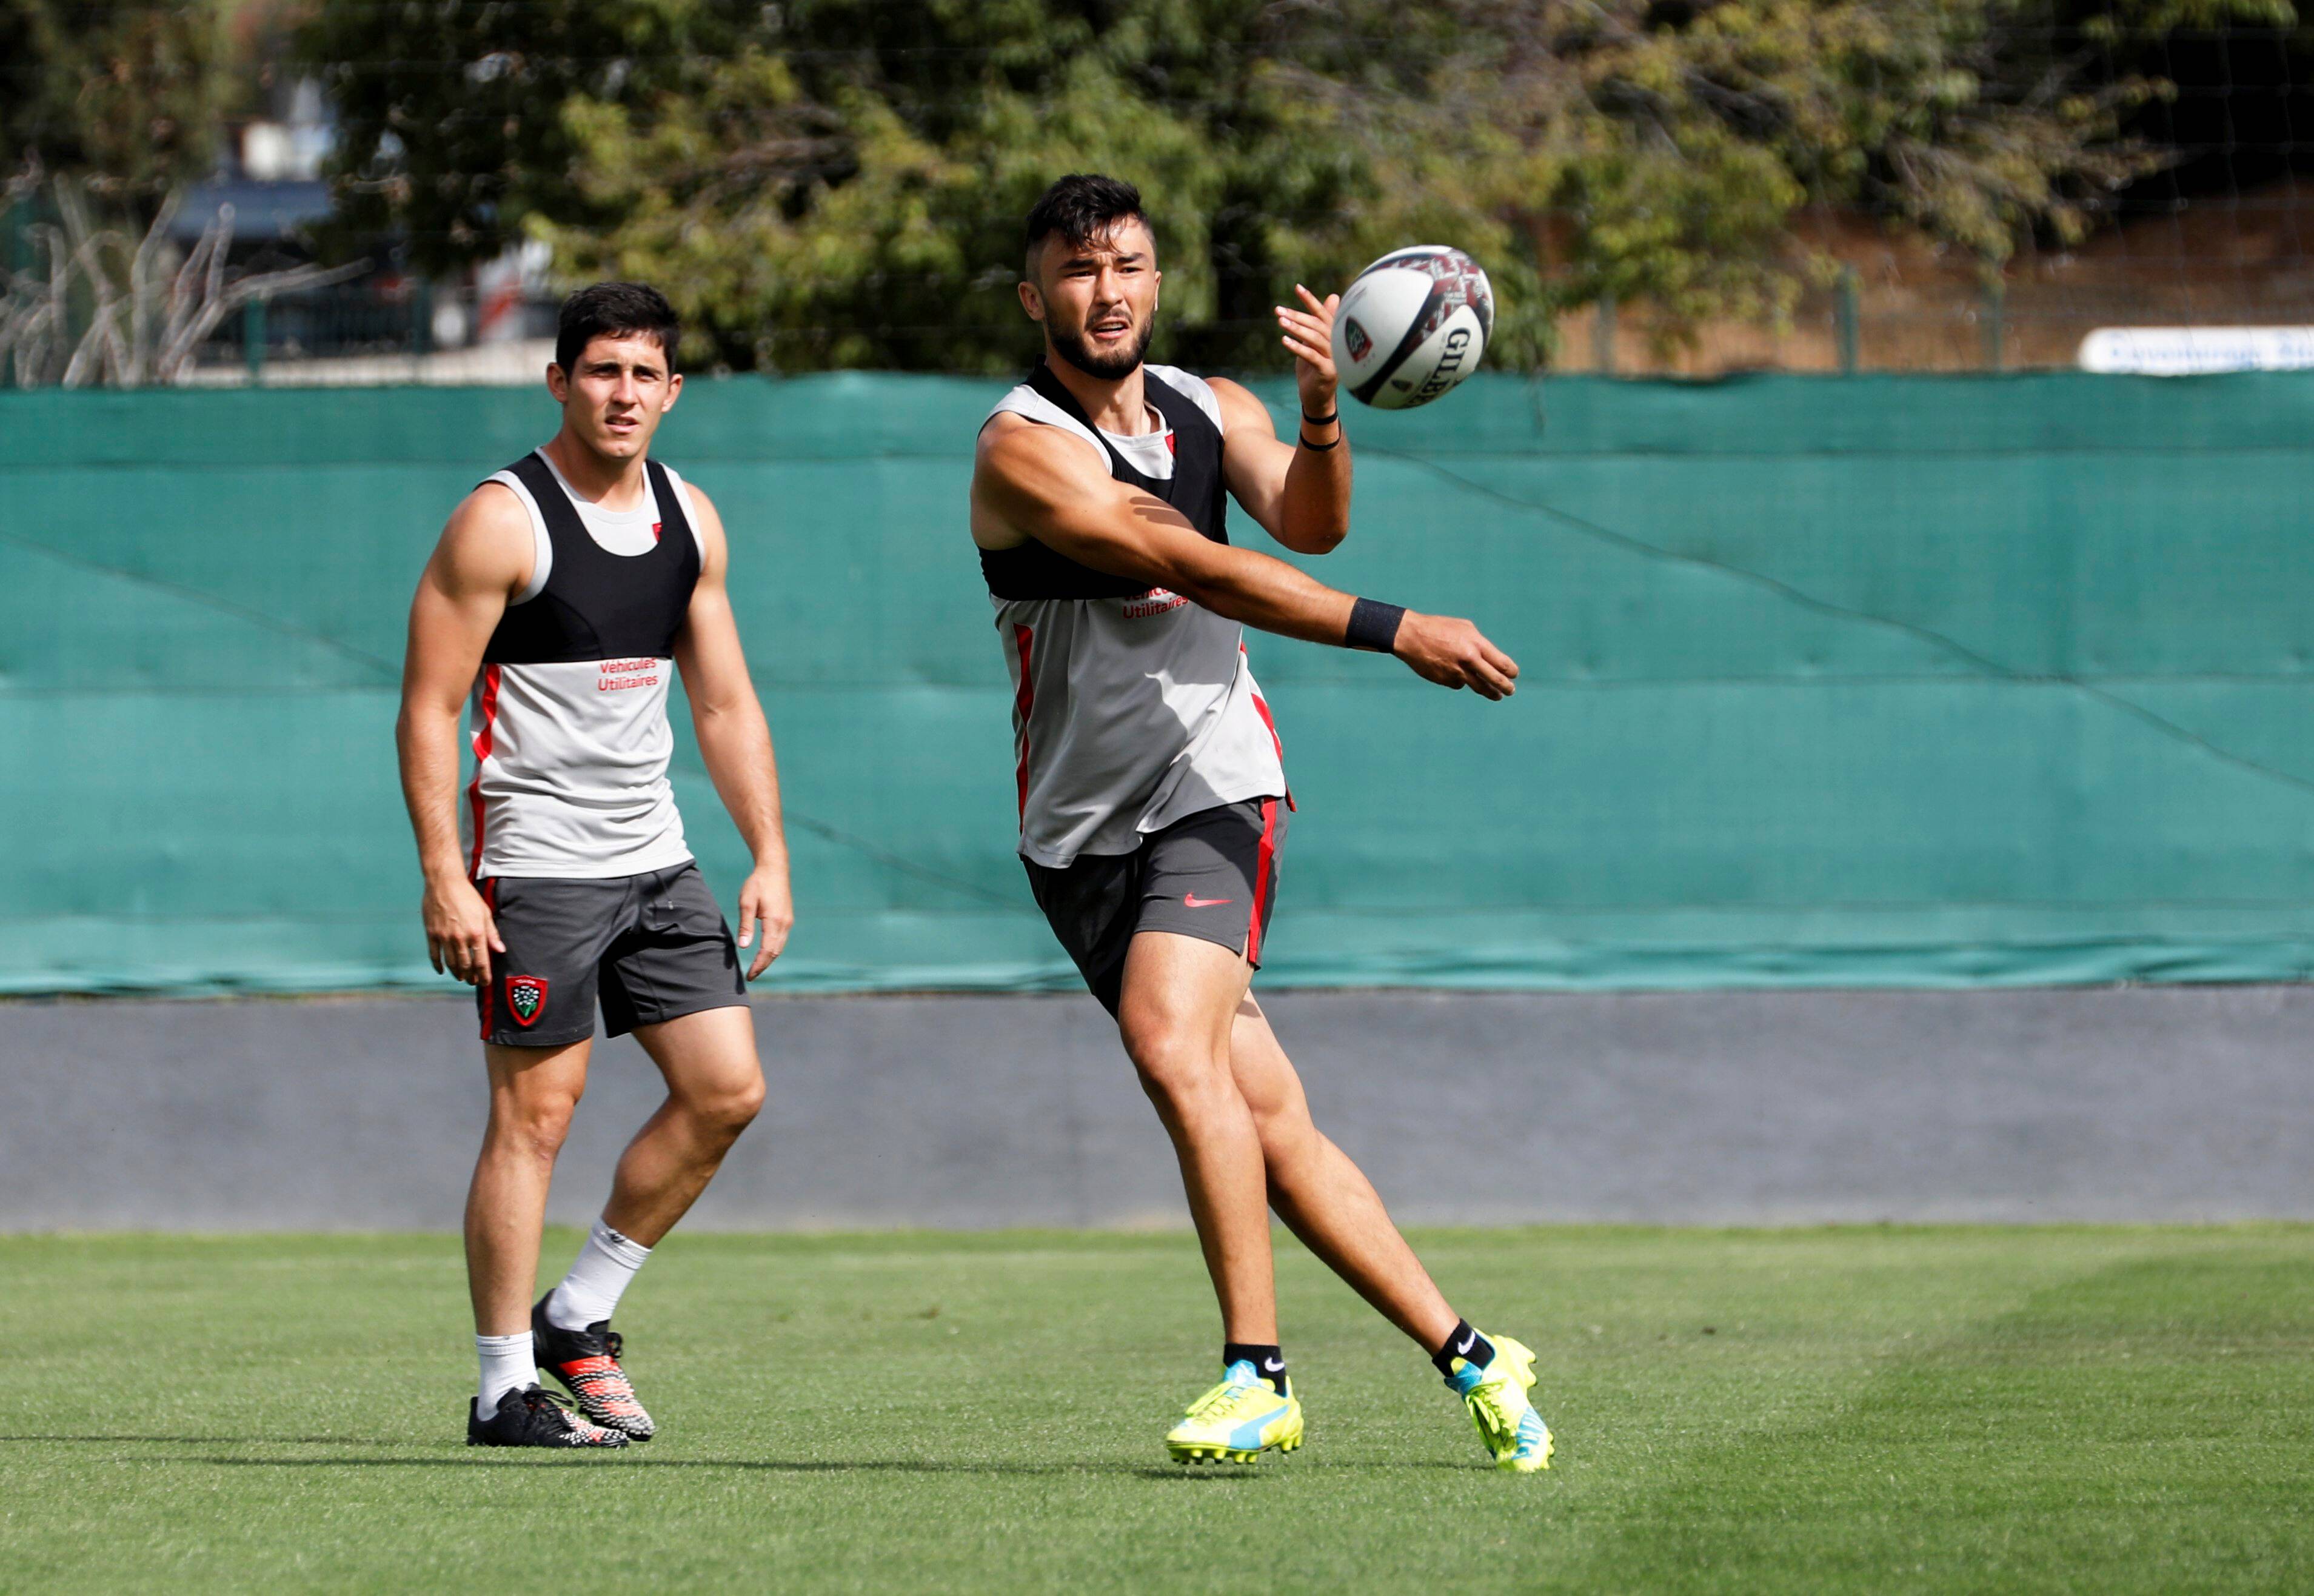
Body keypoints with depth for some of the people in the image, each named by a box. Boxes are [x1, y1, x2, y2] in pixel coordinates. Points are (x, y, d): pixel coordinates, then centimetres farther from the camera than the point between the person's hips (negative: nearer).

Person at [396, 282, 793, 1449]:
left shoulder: (689, 520, 10)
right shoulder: (502, 521, -10)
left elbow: (724, 703, 17)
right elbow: (428, 706, -12)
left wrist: (769, 855, 8)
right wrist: (444, 877, -19)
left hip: (654, 859, 7)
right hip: (533, 862, -7)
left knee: (725, 1089, 1)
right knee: (534, 1115, -7)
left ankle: (578, 1316, 15)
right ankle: (505, 1389, -1)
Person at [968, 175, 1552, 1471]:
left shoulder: (1215, 413, 7)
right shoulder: (1023, 448, -9)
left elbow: (1307, 526, -12)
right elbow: (1195, 568, -19)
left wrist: (1321, 411, -32)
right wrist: (1391, 631, -25)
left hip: (1215, 790, 0)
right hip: (1083, 827, 0)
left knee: (1171, 1041, -25)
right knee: (1269, 1122, -1)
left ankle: (1259, 1373, -20)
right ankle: (1469, 1357, 8)